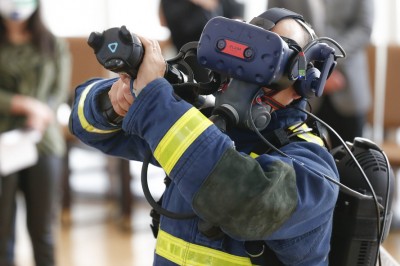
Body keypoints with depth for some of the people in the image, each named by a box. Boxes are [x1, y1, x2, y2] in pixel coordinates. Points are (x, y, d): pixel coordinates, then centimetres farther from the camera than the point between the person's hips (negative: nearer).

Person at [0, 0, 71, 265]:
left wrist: (39, 116, -17)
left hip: (44, 142, 1)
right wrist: (27, 105, -15)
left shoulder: (55, 46, 9)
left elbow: (60, 92, 2)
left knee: (43, 228, 4)